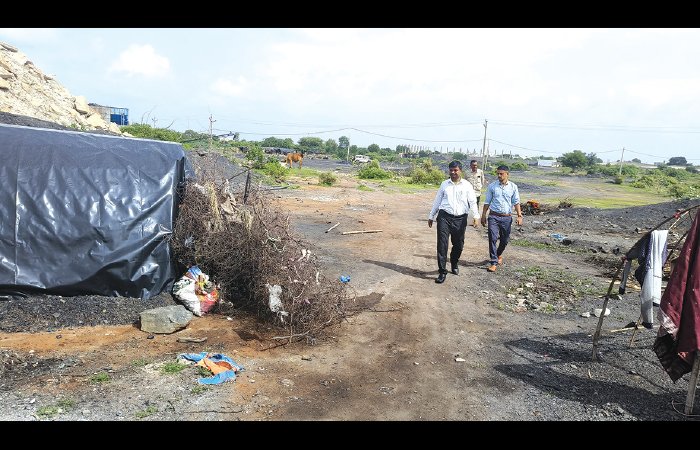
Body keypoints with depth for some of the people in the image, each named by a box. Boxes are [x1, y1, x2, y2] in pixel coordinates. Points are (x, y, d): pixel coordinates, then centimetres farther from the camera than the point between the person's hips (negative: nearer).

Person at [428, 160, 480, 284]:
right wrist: (431, 216, 16)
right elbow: (437, 201, 15)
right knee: (442, 244, -7)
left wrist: (476, 216, -14)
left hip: (460, 219, 0)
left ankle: (454, 264, 37)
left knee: (458, 244, 11)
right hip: (444, 217, 0)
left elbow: (472, 202, 0)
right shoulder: (444, 184, 9)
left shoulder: (467, 185, 4)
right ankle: (442, 271, -2)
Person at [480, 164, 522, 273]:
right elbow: (487, 202, 6)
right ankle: (494, 262, -6)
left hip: (507, 217, 1)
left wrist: (519, 215, -4)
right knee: (492, 238, -11)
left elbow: (516, 202, 4)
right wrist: (483, 215, 5)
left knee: (505, 240, 12)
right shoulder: (492, 186, 1)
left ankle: (499, 254, 41)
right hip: (494, 216, -1)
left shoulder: (513, 187, 3)